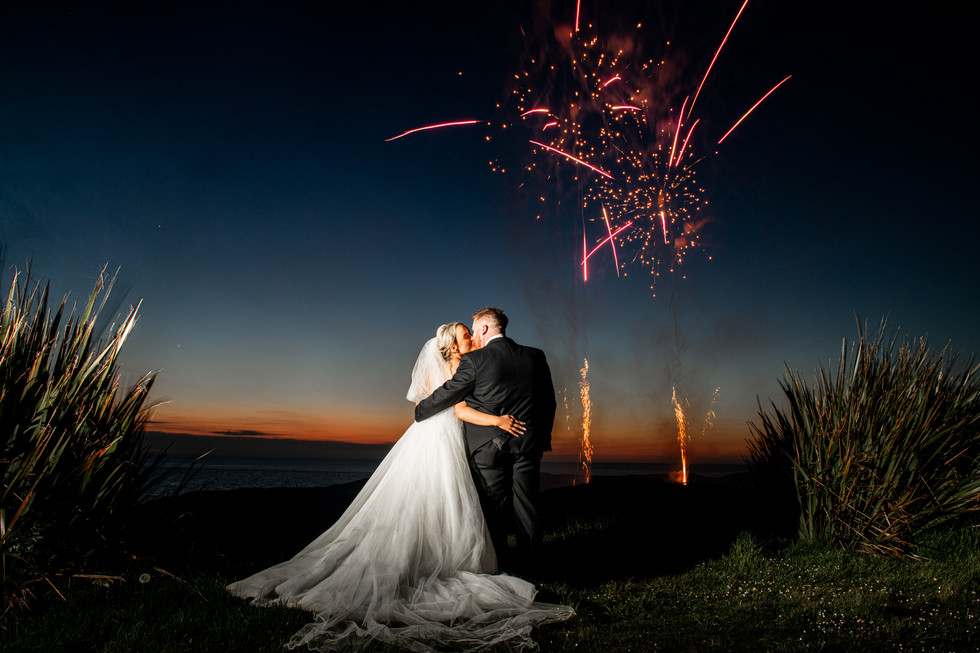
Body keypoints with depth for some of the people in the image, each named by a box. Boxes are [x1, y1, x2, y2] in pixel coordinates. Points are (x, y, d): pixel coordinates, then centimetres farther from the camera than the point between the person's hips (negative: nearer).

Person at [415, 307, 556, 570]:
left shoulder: (474, 360, -10)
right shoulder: (535, 356, 3)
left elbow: (446, 394, -2)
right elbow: (549, 401, 9)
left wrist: (420, 410, 16)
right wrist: (543, 437, 19)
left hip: (489, 446, -3)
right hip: (528, 442, 3)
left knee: (495, 508, 9)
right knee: (526, 505, 11)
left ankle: (498, 563, 20)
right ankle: (528, 563, 21)